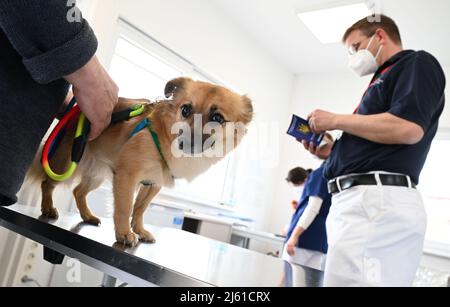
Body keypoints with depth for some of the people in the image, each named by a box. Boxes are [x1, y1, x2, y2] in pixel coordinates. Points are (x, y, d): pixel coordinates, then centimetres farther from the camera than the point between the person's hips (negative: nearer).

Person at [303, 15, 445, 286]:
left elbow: (408, 128, -16)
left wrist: (335, 120, -6)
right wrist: (330, 152, 14)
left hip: (378, 199, -9)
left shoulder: (417, 63, 4)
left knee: (348, 280, -13)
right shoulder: (386, 79, 29)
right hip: (359, 199, 9)